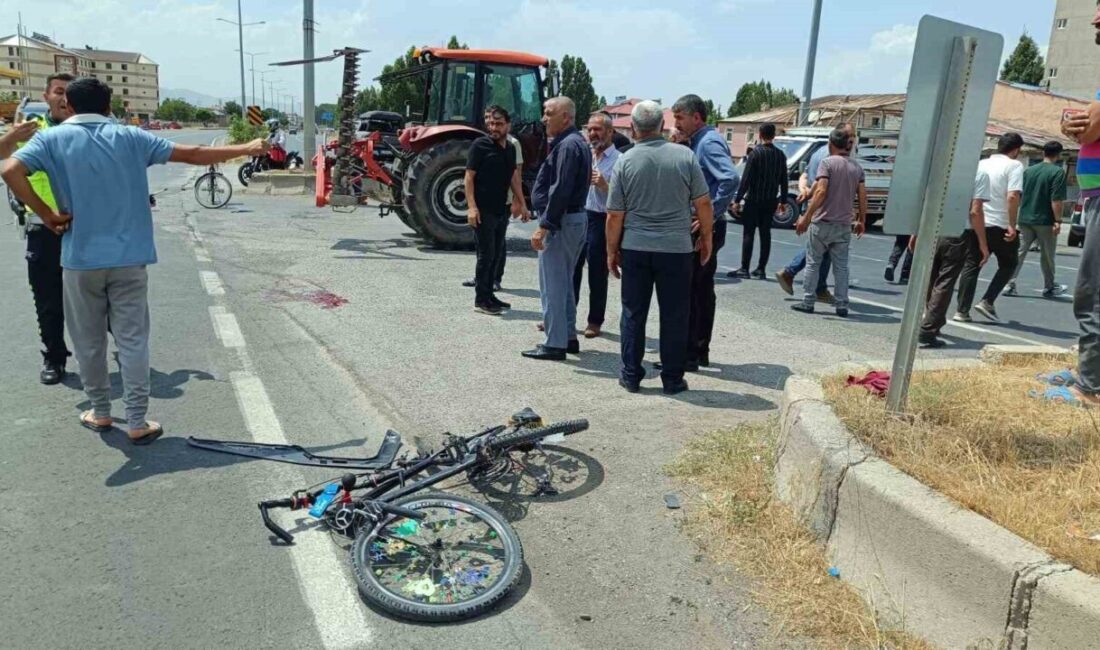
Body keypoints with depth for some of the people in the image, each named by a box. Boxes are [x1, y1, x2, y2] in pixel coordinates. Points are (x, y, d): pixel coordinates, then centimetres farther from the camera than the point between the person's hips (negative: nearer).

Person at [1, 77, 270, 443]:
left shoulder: (53, 139, 2)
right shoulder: (129, 137, 3)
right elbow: (191, 154, 3)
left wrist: (47, 215, -5)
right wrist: (245, 149, 10)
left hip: (81, 258, 0)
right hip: (128, 258, 0)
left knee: (89, 340, 14)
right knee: (133, 340, 3)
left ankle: (100, 413, 26)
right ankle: (137, 423, 4)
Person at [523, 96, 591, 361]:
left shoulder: (568, 145, -16)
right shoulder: (576, 142, 16)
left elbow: (560, 190, -24)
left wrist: (544, 225, -24)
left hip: (561, 221, -11)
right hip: (576, 218, 11)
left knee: (552, 285, -5)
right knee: (564, 283, 18)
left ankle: (555, 344, 0)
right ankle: (568, 337, 26)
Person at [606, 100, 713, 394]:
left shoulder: (625, 161, -3)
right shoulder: (685, 156, -4)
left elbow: (615, 215, -2)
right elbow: (703, 204, -2)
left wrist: (612, 251, 8)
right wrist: (706, 238, 12)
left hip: (635, 249, 1)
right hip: (676, 248, 0)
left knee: (634, 314, 11)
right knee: (674, 316, 8)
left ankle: (631, 376, 17)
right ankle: (672, 379, 14)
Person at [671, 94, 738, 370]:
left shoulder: (709, 143, -14)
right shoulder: (698, 142, 16)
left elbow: (731, 179, -28)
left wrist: (711, 215, -24)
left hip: (704, 228, -10)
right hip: (702, 228, 10)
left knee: (689, 290, -6)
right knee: (703, 289, 14)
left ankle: (688, 354, 1)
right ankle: (700, 351, 23)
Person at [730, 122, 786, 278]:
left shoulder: (756, 153, -10)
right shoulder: (780, 155, 6)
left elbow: (746, 179, -14)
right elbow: (784, 180, 10)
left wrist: (737, 199, -11)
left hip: (754, 200, -5)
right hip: (771, 201, 5)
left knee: (749, 233, -1)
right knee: (765, 233, 9)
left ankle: (744, 269, -4)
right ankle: (761, 269, 10)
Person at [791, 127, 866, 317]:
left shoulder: (828, 163, -7)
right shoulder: (857, 167, 9)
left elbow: (821, 191, -18)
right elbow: (862, 196, 6)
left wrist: (806, 216, -18)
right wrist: (862, 221, 16)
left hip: (823, 222, -4)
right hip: (844, 225, 4)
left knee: (813, 263, 6)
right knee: (841, 267, 8)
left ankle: (808, 302, 7)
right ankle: (842, 306, 9)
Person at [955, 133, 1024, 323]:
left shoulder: (981, 164, 14)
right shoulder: (1014, 165, -4)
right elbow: (1013, 196, -17)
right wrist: (1012, 225, -16)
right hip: (1000, 225, -5)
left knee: (971, 266, 8)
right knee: (1008, 265, 14)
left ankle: (962, 311, 3)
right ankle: (987, 301, 1)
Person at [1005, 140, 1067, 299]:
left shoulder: (1028, 170, 8)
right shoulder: (1058, 171, -9)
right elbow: (1056, 200, -16)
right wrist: (1058, 221, -14)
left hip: (1025, 219, 4)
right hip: (1045, 221, -4)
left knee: (1019, 252, 6)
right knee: (1047, 256, 8)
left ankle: (1009, 284, -3)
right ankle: (1049, 288, 20)